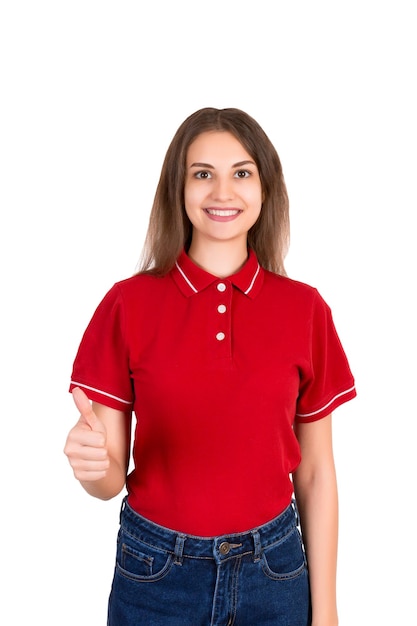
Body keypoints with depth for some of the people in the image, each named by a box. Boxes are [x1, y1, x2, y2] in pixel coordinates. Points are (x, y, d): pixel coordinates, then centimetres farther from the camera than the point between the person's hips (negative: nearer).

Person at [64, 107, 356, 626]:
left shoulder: (305, 309, -6)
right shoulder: (128, 303, -10)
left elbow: (315, 473, -1)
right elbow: (110, 478, -6)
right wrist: (90, 463, -28)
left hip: (273, 569, 1)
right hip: (155, 572, 0)